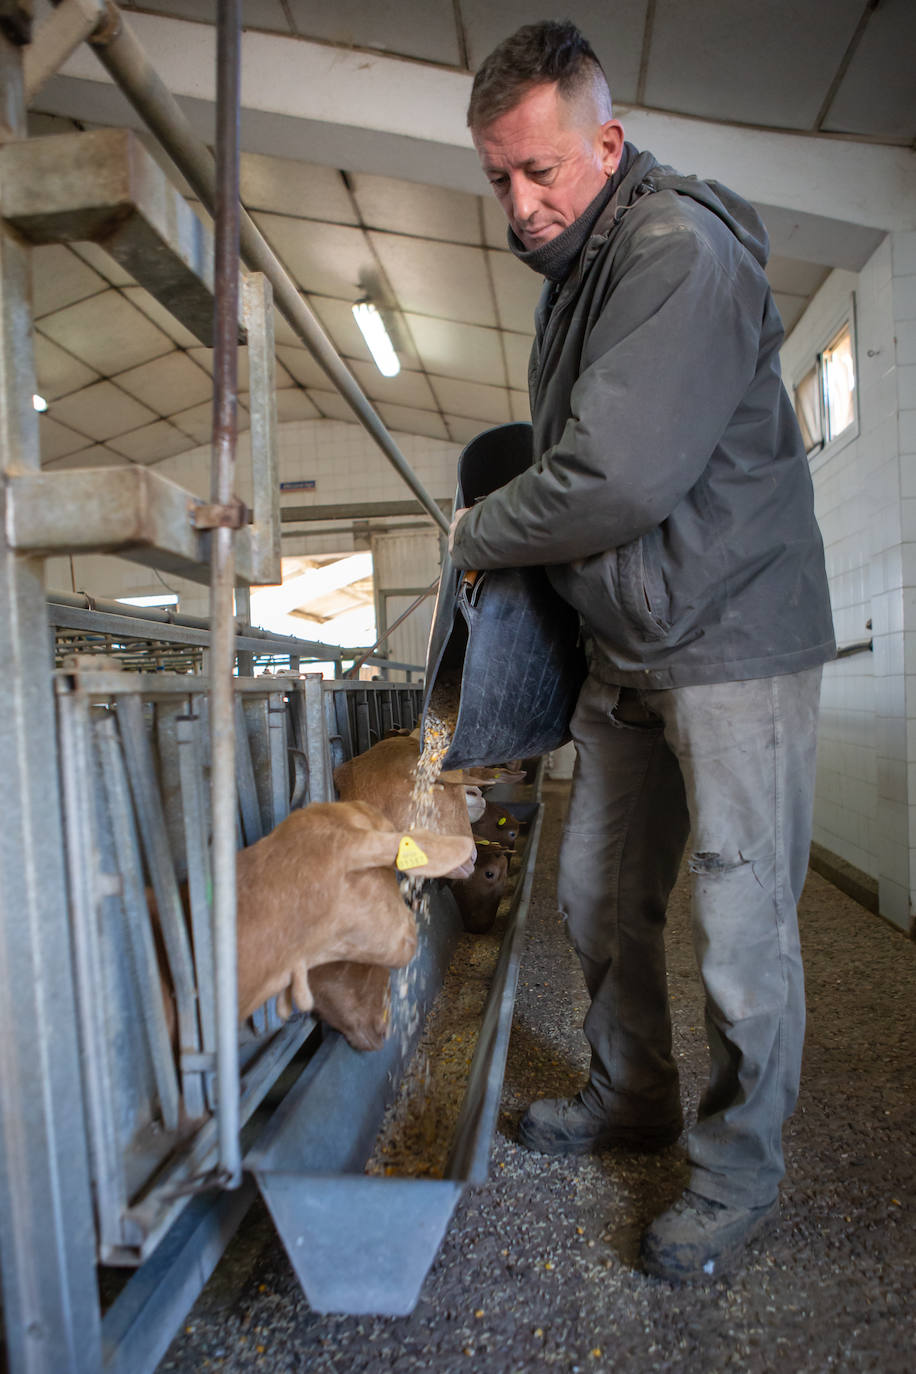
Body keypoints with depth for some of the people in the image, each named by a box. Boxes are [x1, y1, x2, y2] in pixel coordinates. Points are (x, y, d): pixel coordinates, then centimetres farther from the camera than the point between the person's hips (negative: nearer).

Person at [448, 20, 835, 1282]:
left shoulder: (680, 250, -14)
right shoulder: (579, 272, 17)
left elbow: (617, 477, -24)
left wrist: (473, 533, -8)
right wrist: (500, 531, 5)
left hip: (733, 637, -9)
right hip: (629, 652, 9)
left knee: (740, 925, 0)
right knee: (600, 893, 15)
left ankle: (740, 1172, 22)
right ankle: (634, 1100, 36)